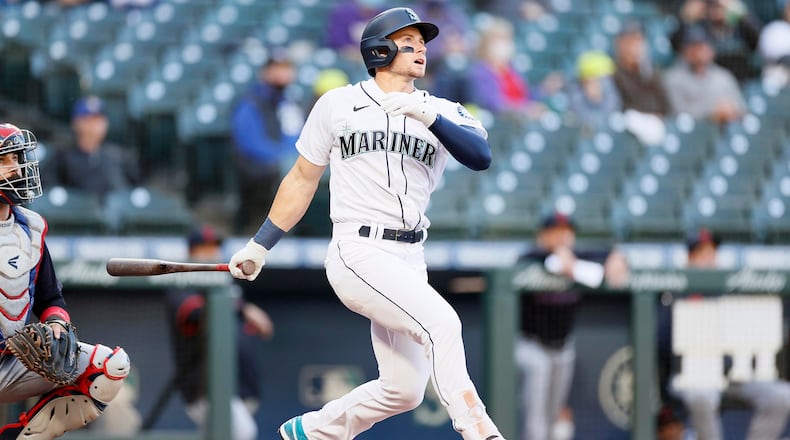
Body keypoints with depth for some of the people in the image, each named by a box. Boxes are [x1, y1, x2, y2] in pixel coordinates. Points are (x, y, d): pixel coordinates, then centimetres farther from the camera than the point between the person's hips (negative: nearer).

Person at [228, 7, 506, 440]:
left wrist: (429, 117, -26)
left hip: (409, 260, 5)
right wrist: (259, 245, 15)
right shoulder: (337, 104, 5)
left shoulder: (441, 112, 9)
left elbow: (481, 156, -11)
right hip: (358, 253, -5)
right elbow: (303, 178, 15)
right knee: (440, 321, -27)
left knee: (404, 389, 7)